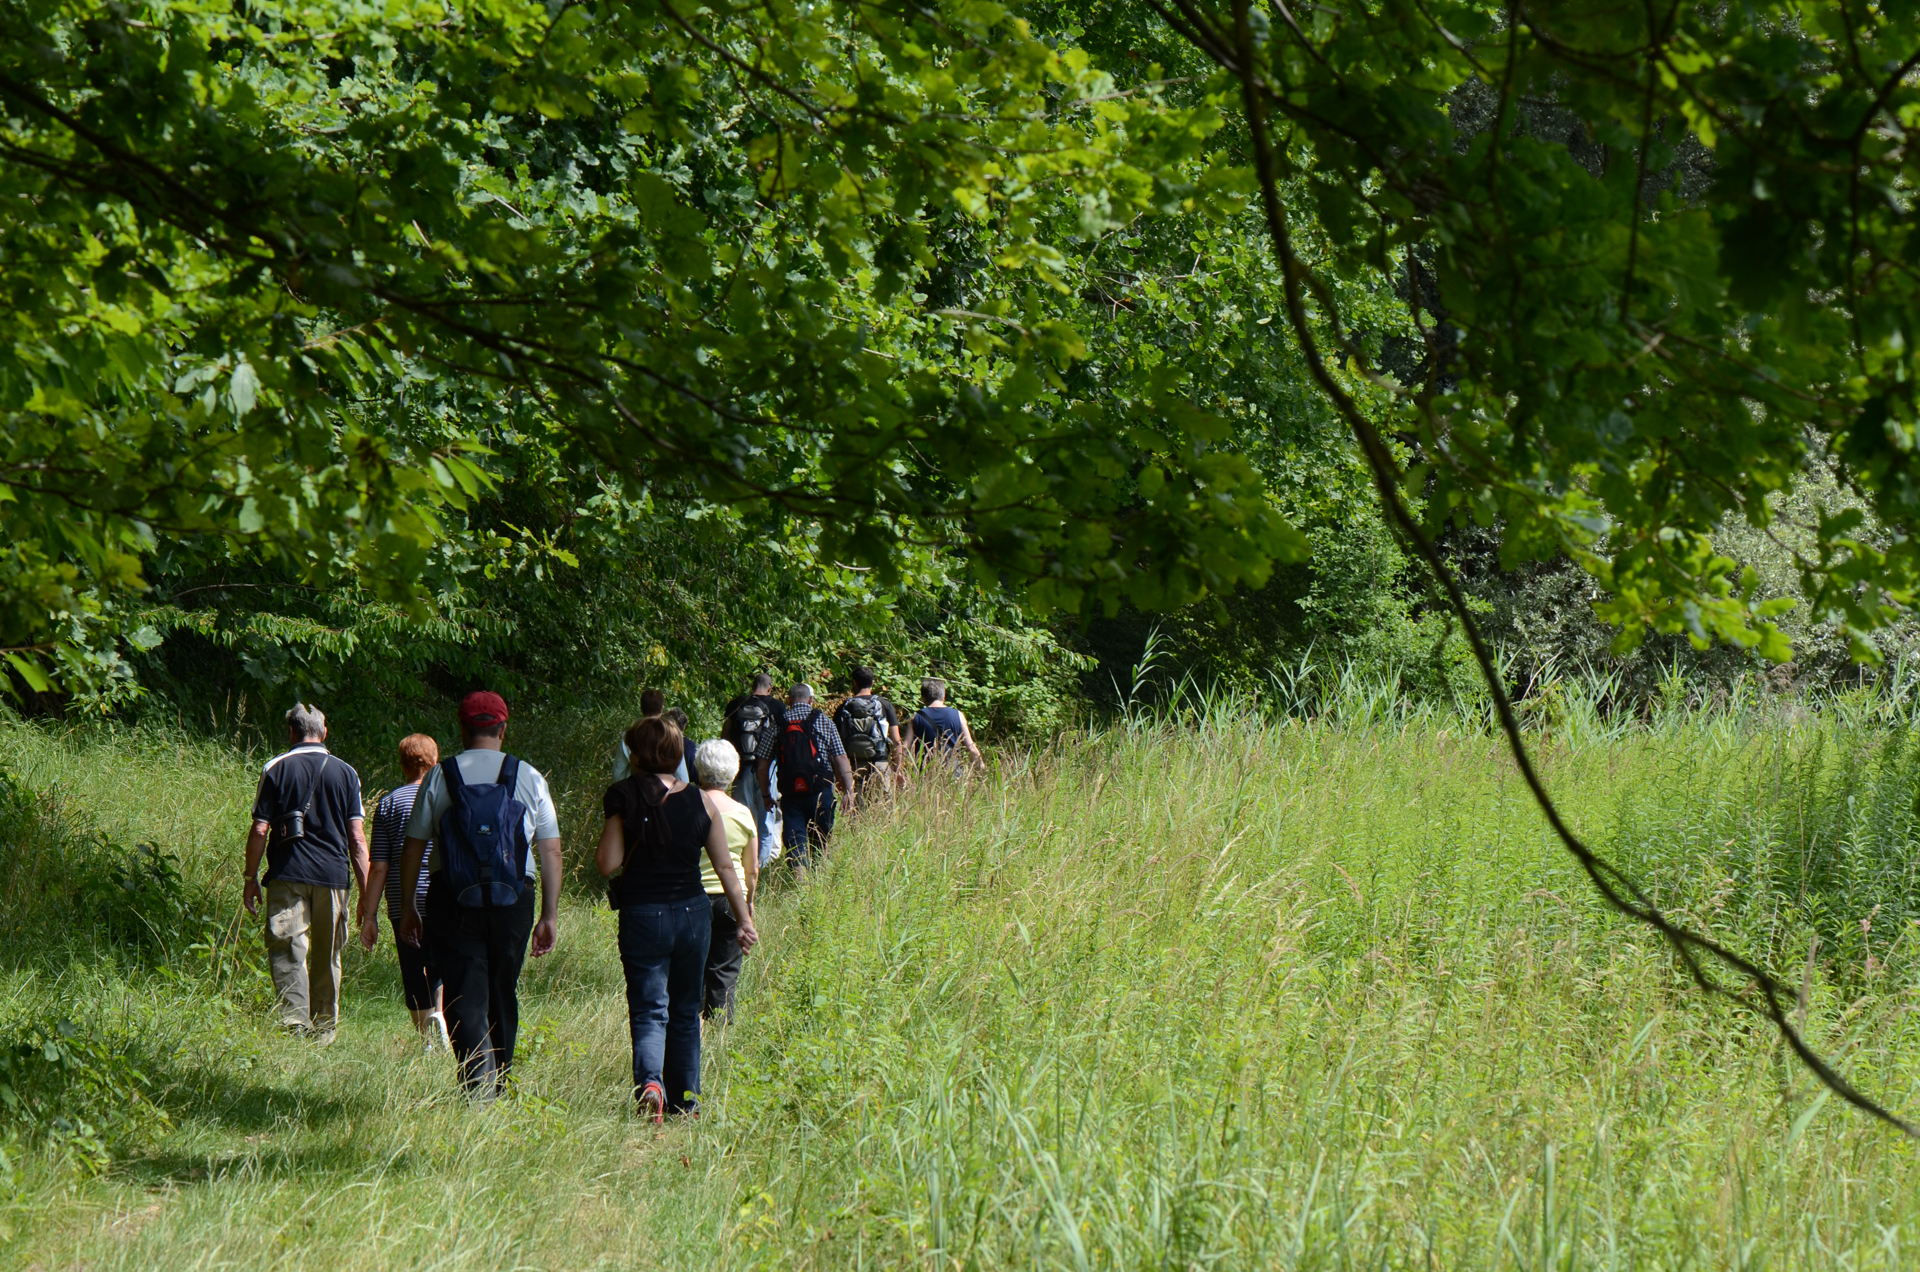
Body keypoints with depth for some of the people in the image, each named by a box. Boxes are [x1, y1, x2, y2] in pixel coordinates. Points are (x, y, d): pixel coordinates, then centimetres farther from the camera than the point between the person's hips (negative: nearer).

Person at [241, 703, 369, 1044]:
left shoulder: (276, 769, 3)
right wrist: (367, 891, 6)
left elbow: (259, 830, -1)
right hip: (334, 875, 2)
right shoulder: (346, 772, 8)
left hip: (288, 873, -2)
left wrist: (251, 878, 8)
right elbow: (357, 837, 4)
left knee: (288, 951, -6)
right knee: (328, 957, 11)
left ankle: (295, 1024, -23)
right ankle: (323, 1034, 17)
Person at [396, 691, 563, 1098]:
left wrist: (408, 907, 12)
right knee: (502, 996, 15)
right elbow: (550, 852, 3)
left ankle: (478, 1084, -23)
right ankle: (497, 1087, 23)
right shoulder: (529, 778, 5)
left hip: (453, 899, -2)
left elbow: (413, 848, 3)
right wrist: (550, 916, 8)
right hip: (514, 901, 2)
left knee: (466, 999, -4)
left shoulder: (439, 777, 2)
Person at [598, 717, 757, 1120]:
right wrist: (744, 919, 10)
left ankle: (649, 1081, -26)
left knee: (649, 1010, -1)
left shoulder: (626, 801, -9)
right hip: (693, 913, 3)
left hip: (642, 916, -3)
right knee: (686, 1011, 17)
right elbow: (725, 867, 3)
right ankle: (686, 1098, 23)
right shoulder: (702, 802, 0)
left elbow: (608, 865, -11)